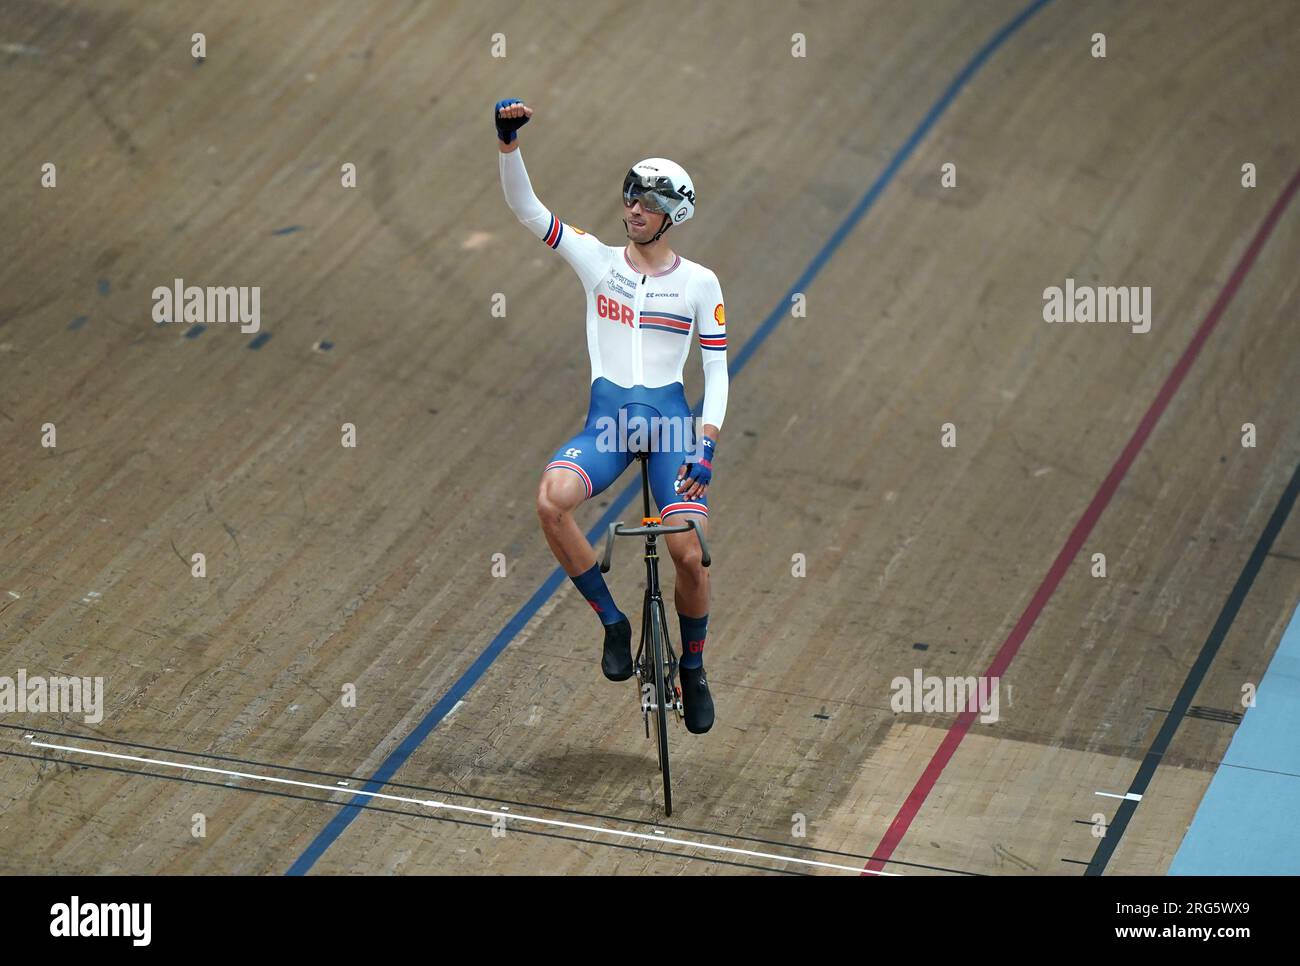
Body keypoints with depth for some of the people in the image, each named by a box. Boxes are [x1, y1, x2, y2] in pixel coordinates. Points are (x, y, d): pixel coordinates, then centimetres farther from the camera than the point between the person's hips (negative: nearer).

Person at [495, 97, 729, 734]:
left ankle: (694, 669, 14)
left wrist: (708, 437, -10)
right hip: (607, 418, 1)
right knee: (550, 500, -30)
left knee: (689, 555, -15)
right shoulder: (597, 259, 6)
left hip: (670, 420, -1)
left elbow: (717, 369, 4)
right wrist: (509, 142, -18)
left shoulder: (699, 283, 4)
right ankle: (613, 623, -11)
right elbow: (524, 207, -3)